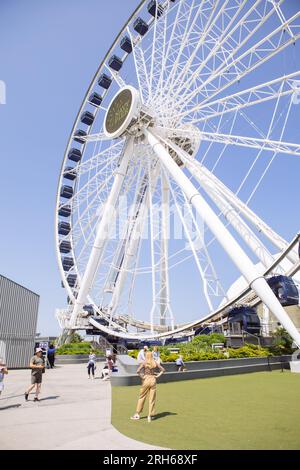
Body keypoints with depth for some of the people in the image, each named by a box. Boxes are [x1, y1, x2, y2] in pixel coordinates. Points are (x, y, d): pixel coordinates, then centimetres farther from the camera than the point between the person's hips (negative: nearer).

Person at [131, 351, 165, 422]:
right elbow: (163, 370, 4)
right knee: (152, 399, 10)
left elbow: (138, 371, -19)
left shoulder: (144, 363, -8)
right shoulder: (155, 363, 1)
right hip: (153, 380, 2)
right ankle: (150, 416, 13)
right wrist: (157, 376, 3)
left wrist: (142, 377, -6)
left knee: (141, 397, 14)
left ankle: (137, 414, 21)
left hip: (146, 380, -2)